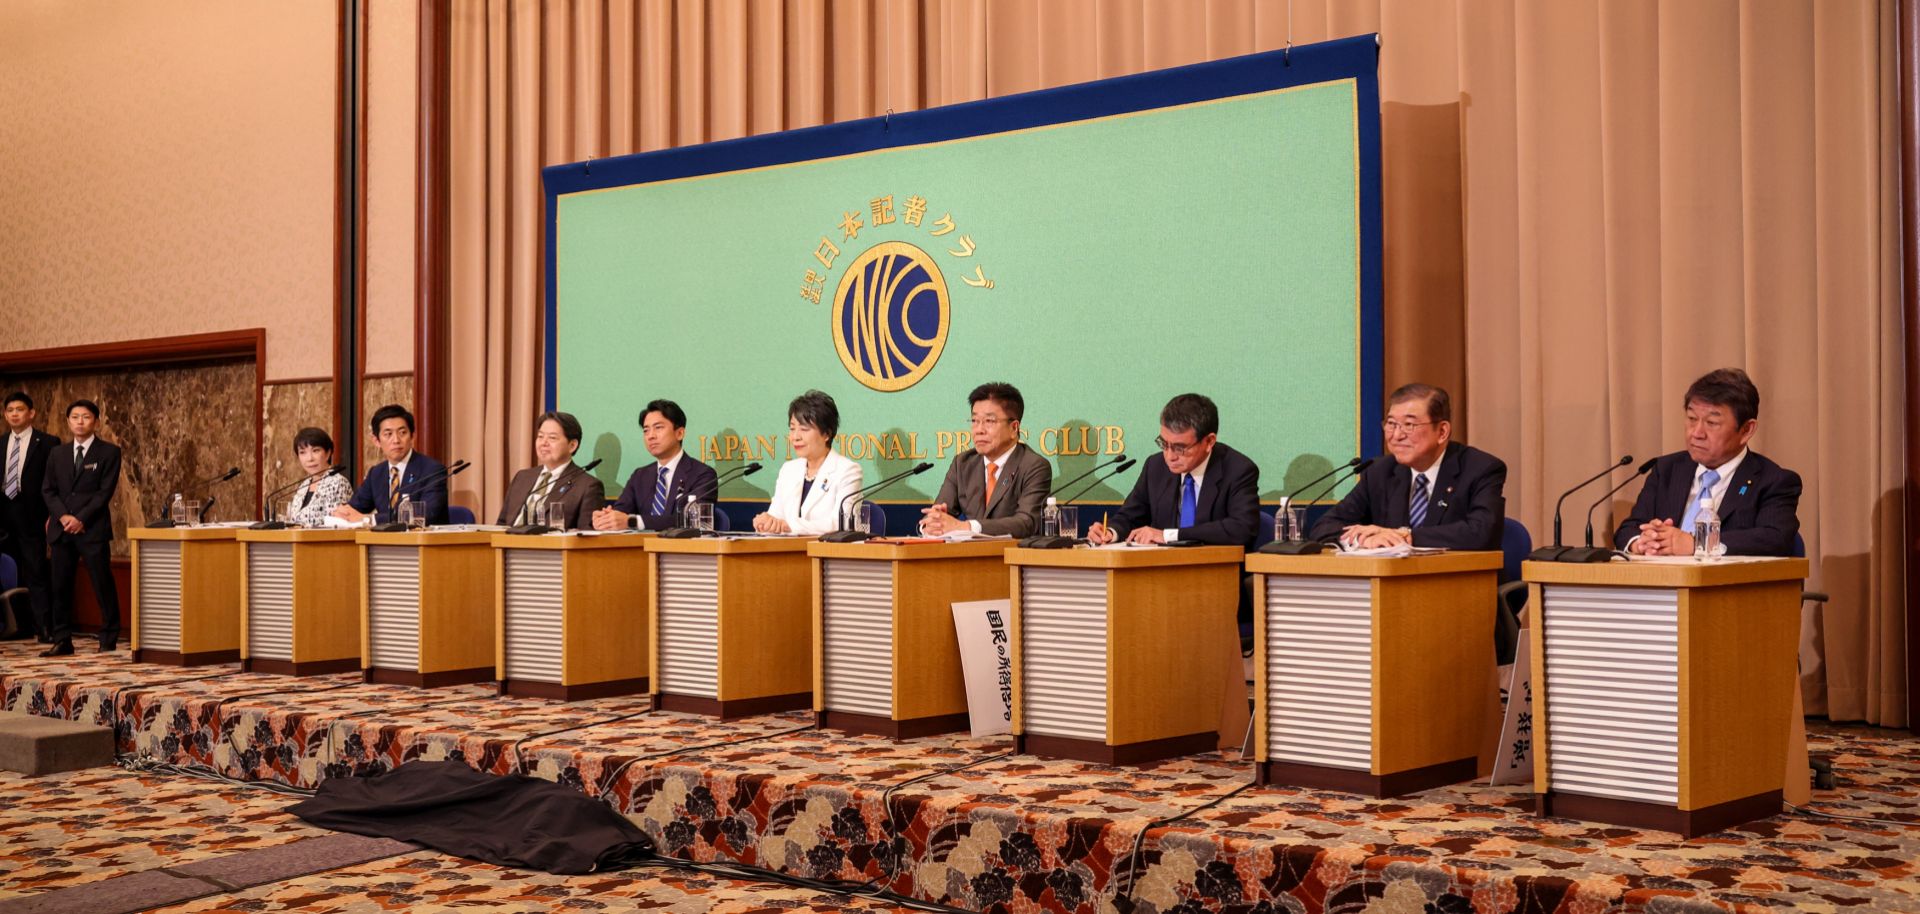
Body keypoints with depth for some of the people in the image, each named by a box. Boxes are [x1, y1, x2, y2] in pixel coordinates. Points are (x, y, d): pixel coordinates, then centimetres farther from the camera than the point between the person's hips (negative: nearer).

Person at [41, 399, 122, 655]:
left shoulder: (109, 452, 2)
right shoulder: (58, 455, 16)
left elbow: (106, 491, -5)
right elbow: (48, 490, 11)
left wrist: (81, 519, -13)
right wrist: (63, 516, -7)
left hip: (93, 529, -4)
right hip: (61, 529, 4)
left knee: (103, 585, -4)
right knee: (60, 586, 3)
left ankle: (109, 640, 2)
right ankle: (61, 640, 8)